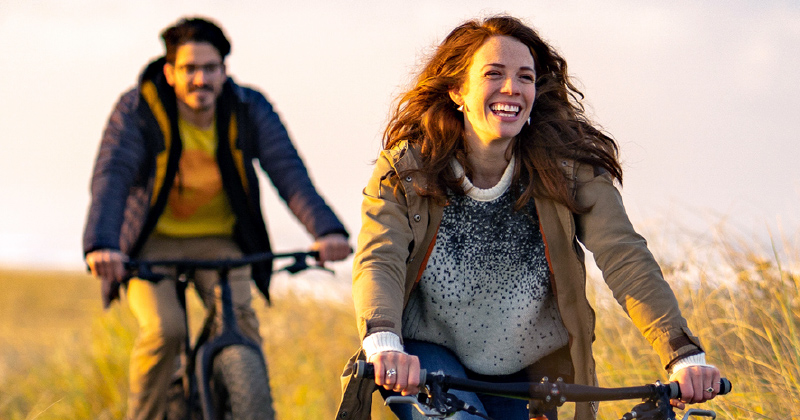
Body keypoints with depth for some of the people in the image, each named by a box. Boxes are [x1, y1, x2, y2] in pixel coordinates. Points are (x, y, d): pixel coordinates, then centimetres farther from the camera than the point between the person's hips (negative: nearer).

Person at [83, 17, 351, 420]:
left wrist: (326, 230, -43)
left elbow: (289, 172, -25)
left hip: (219, 240, 2)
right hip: (153, 241, -2)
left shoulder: (249, 110, -13)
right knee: (163, 329, -23)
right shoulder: (136, 110, -18)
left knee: (241, 326, -20)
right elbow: (111, 178, -31)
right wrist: (101, 245, -49)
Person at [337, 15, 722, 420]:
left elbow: (624, 258, -25)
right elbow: (378, 262, -29)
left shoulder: (569, 170, -13)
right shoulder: (406, 170, -14)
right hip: (422, 360, -2)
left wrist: (684, 356, -41)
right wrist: (384, 346, -52)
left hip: (518, 380, 2)